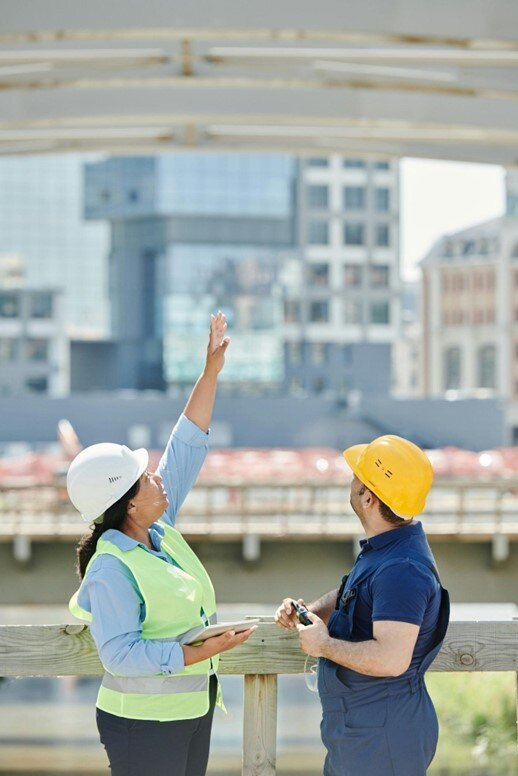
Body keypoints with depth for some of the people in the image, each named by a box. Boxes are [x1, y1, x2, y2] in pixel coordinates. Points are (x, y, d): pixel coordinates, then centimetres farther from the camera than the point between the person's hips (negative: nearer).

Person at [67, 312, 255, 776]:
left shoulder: (160, 531, 4)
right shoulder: (111, 570, -20)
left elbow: (185, 450, 10)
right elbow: (121, 654, -23)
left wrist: (211, 372, 9)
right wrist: (200, 652, -25)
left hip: (193, 711, 9)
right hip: (144, 724, -9)